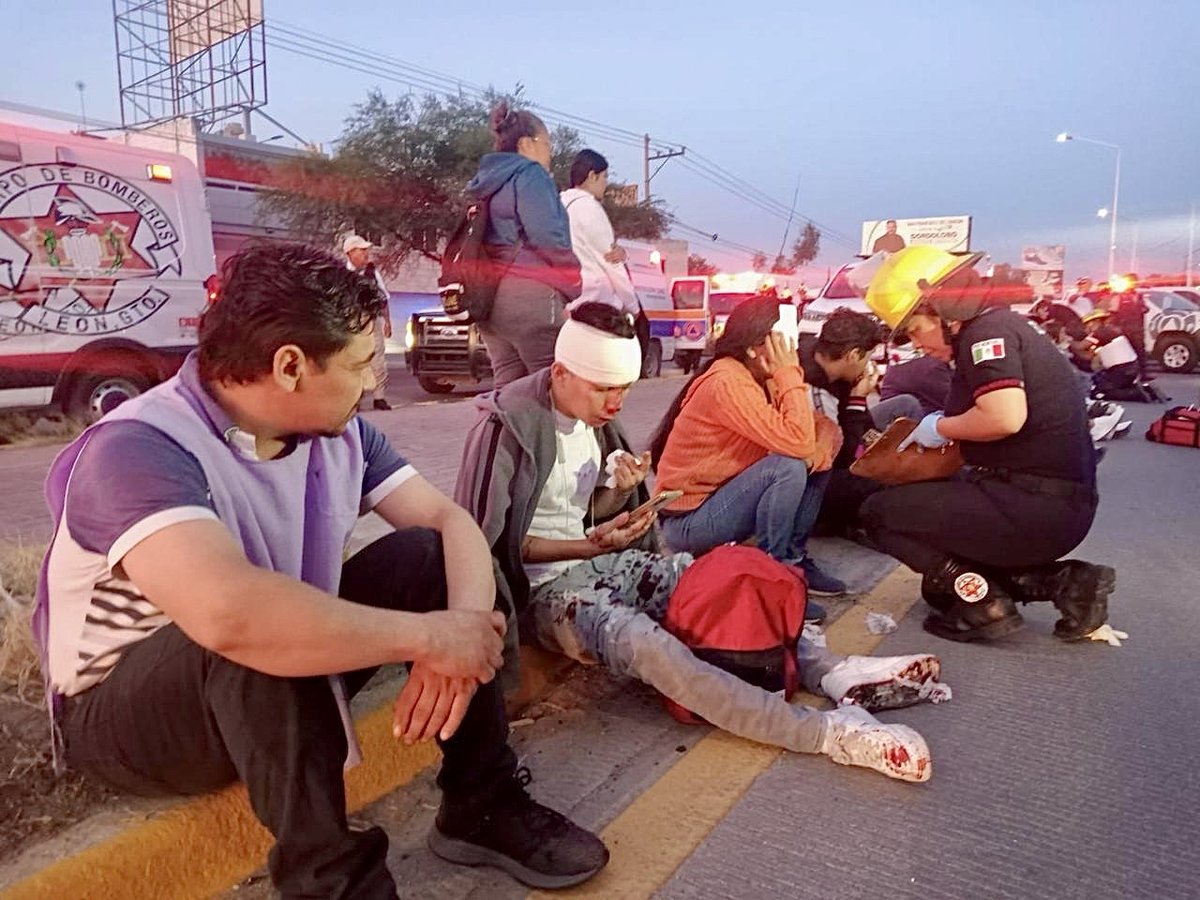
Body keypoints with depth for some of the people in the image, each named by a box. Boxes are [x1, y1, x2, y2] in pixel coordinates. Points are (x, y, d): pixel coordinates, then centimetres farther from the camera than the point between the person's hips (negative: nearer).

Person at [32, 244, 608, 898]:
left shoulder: (338, 431, -7)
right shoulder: (139, 449, -30)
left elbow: (449, 521, -9)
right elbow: (230, 613, -47)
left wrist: (463, 630, -29)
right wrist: (429, 636, -37)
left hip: (285, 694, 6)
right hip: (125, 712, -6)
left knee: (432, 555, -11)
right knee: (261, 636, -37)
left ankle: (483, 805, -4)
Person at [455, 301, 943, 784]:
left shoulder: (592, 418, 6)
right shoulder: (507, 427, -18)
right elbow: (488, 539, -16)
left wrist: (620, 493, -10)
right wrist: (587, 546, -24)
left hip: (600, 562, 9)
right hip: (545, 586, -8)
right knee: (647, 643, -33)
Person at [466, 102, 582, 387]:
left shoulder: (490, 182, 24)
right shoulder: (529, 174, -3)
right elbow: (548, 237, -14)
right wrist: (574, 285, -1)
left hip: (493, 297, 9)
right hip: (529, 295, -9)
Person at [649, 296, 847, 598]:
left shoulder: (761, 379, 3)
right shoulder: (727, 383, -24)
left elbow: (824, 425, 3)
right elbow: (797, 443, -32)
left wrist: (816, 452, -20)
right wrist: (790, 375, -21)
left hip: (724, 496, 9)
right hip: (690, 522, -9)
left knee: (807, 461, 1)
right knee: (789, 467, -26)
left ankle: (794, 558, 6)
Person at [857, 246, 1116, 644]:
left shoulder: (986, 330, -14)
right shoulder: (1006, 325, 16)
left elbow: (1006, 416, -29)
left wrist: (942, 427, -11)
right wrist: (941, 430, 8)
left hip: (1035, 504, -10)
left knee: (881, 513, -5)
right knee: (945, 584, 25)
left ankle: (984, 604, -7)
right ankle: (1064, 581, 11)